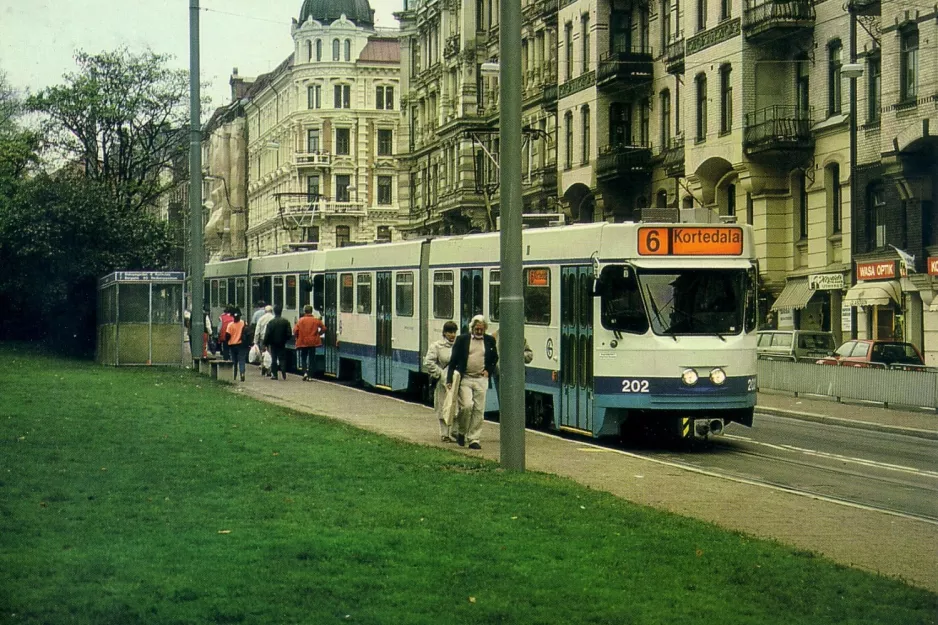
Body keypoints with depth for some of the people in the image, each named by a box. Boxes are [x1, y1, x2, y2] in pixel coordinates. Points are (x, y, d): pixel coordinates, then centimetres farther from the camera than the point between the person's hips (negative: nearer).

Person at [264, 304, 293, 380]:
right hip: (282, 344, 2)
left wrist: (266, 343, -1)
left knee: (274, 359, 6)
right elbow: (289, 334, -1)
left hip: (273, 344, -2)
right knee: (282, 358, 7)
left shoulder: (271, 322, -10)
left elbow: (267, 334, -9)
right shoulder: (286, 322, -4)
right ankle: (283, 373, -7)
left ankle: (274, 374, 4)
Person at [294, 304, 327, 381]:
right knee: (311, 359, 8)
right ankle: (310, 375, 6)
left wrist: (297, 337, 8)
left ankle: (305, 372, -7)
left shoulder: (301, 320, -6)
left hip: (303, 342, -1)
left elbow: (295, 331, -11)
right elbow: (323, 328, 1)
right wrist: (318, 334, 15)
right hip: (313, 342, 1)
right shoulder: (316, 320, -1)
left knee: (303, 358, 13)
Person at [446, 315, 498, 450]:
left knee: (479, 410, 0)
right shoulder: (462, 339, 1)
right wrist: (449, 380, -4)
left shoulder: (490, 340, 8)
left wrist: (488, 371, 2)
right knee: (467, 406, -15)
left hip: (481, 380, 3)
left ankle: (474, 439, 8)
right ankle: (462, 432, 9)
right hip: (465, 378, -2)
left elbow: (495, 359, 20)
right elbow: (453, 361, 1)